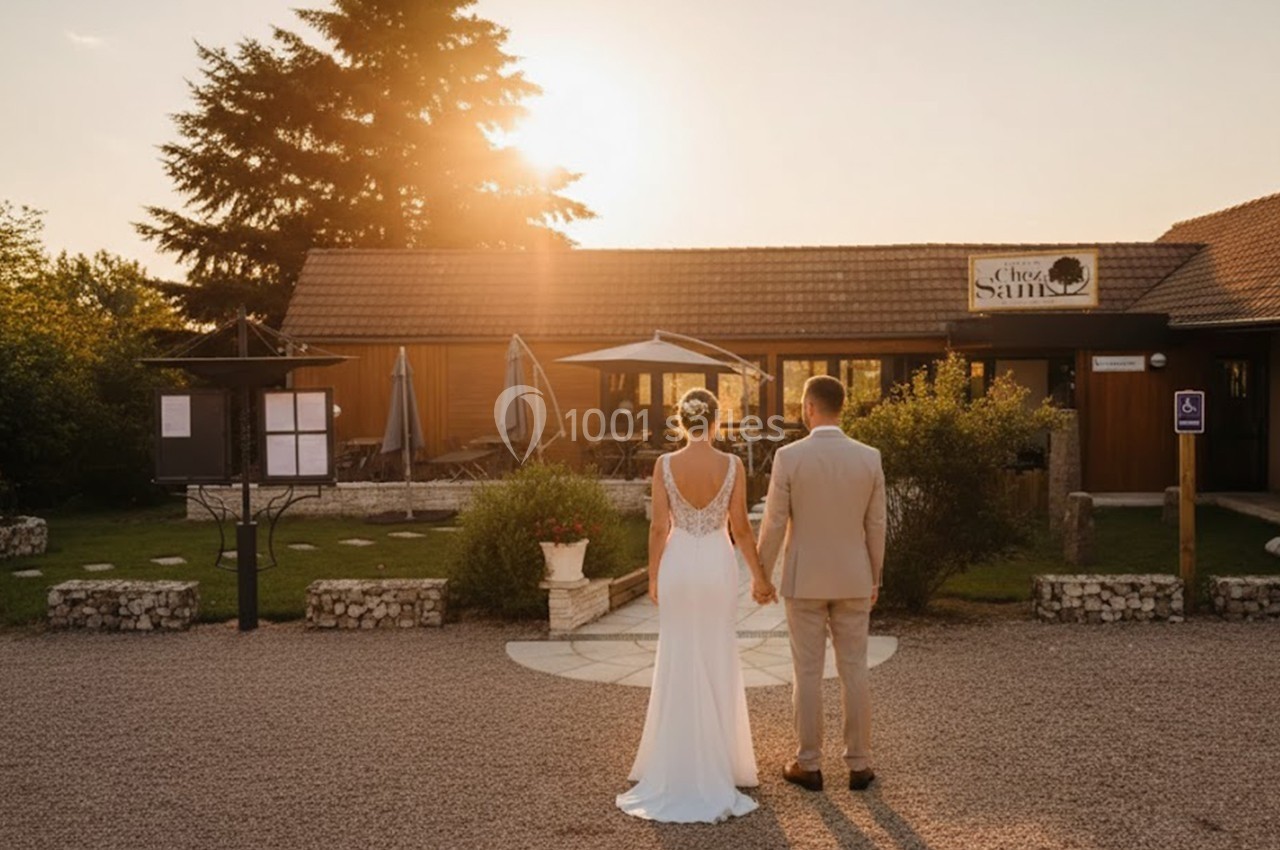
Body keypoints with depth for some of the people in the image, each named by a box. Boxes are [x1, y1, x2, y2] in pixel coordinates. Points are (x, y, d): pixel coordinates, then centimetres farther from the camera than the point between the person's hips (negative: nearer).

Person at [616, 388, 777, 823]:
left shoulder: (665, 464, -6)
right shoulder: (732, 465, -7)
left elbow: (659, 528, -4)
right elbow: (741, 529, -5)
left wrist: (653, 576, 7)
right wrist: (759, 576, 7)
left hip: (679, 565, 1)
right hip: (718, 566, 0)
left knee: (678, 663, 10)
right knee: (718, 663, 10)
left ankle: (676, 762, 17)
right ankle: (717, 760, 18)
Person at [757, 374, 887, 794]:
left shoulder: (789, 456, -13)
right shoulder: (869, 457, -4)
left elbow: (773, 524, -10)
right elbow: (875, 526, 1)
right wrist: (875, 577, 13)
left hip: (803, 578, -2)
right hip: (853, 579, 3)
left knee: (807, 673, 6)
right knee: (854, 671, 10)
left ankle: (809, 765, 14)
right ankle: (859, 764, 16)